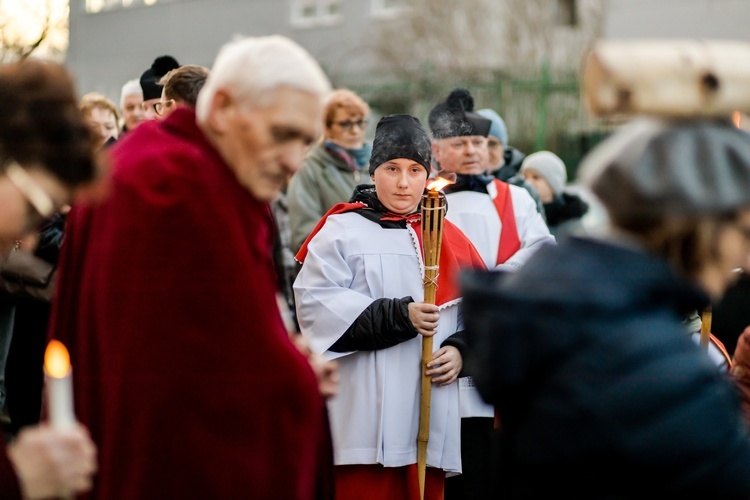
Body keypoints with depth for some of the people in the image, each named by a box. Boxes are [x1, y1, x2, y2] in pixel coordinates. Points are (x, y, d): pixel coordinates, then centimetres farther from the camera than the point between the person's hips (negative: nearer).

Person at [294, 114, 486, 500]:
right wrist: (398, 316, -16)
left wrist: (459, 350, -7)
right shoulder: (342, 231, 2)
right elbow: (318, 305, -10)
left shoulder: (449, 238, 14)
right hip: (365, 414, -4)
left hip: (432, 415, 4)